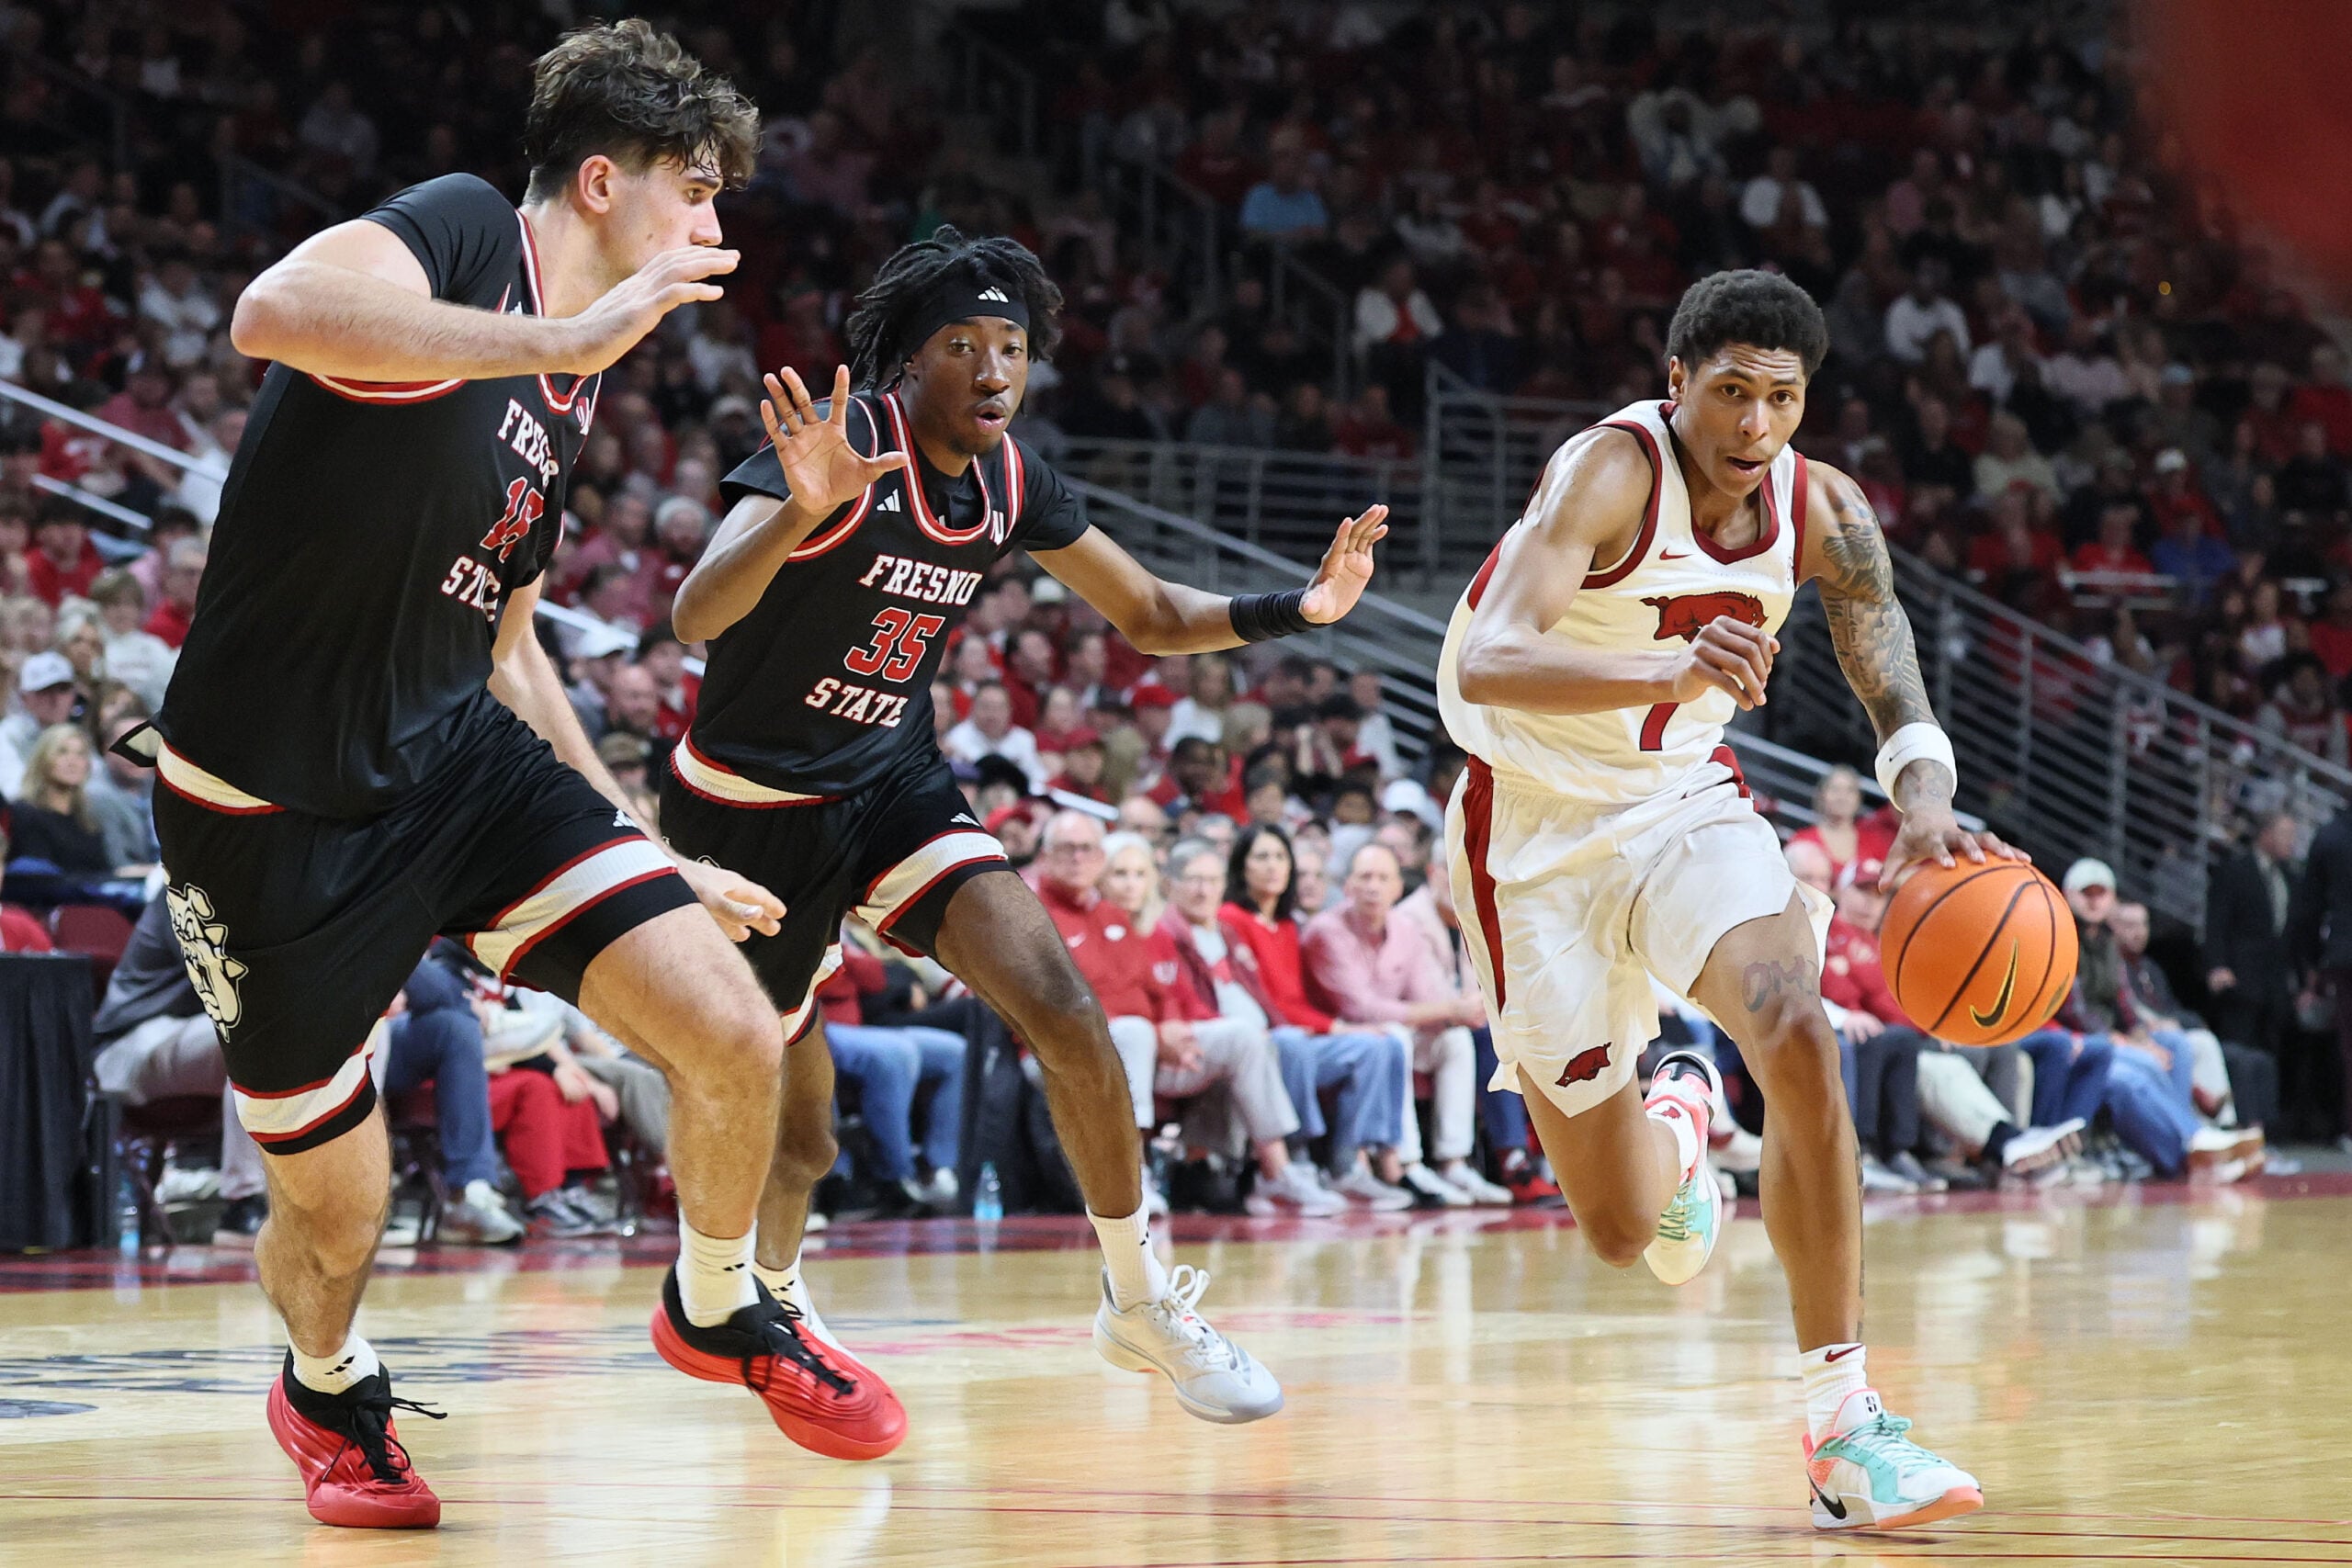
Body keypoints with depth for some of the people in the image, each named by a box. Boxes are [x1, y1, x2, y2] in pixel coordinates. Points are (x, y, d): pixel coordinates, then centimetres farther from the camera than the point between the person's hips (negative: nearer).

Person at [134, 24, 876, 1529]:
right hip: (275, 814, -7)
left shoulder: (571, 397, 11)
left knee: (737, 1037, -9)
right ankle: (330, 1390, 42)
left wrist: (654, 859, 24)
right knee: (336, 1209, 6)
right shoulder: (464, 231, -14)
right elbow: (279, 310, -37)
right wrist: (562, 340, -35)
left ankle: (720, 1311, 20)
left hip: (460, 763, 7)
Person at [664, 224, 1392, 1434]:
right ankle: (772, 1294, 39)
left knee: (1068, 1019, -16)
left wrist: (1297, 609, -10)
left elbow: (1150, 616, 8)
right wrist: (802, 510, -56)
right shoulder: (840, 444, -25)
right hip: (751, 806, -5)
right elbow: (694, 617, -37)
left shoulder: (1008, 480, -4)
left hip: (893, 785, 5)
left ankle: (1142, 1306, -1)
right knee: (798, 1139, 5)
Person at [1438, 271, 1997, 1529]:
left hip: (1685, 801, 3)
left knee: (1795, 1032, -28)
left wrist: (1926, 807, -28)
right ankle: (1675, 1125, 41)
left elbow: (1897, 701, -3)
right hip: (1538, 833, -3)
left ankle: (1842, 1426, -21)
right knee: (1622, 1233, 0)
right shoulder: (1612, 472, -25)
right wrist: (1674, 675, -54)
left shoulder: (1822, 512, -9)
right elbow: (1486, 663, -38)